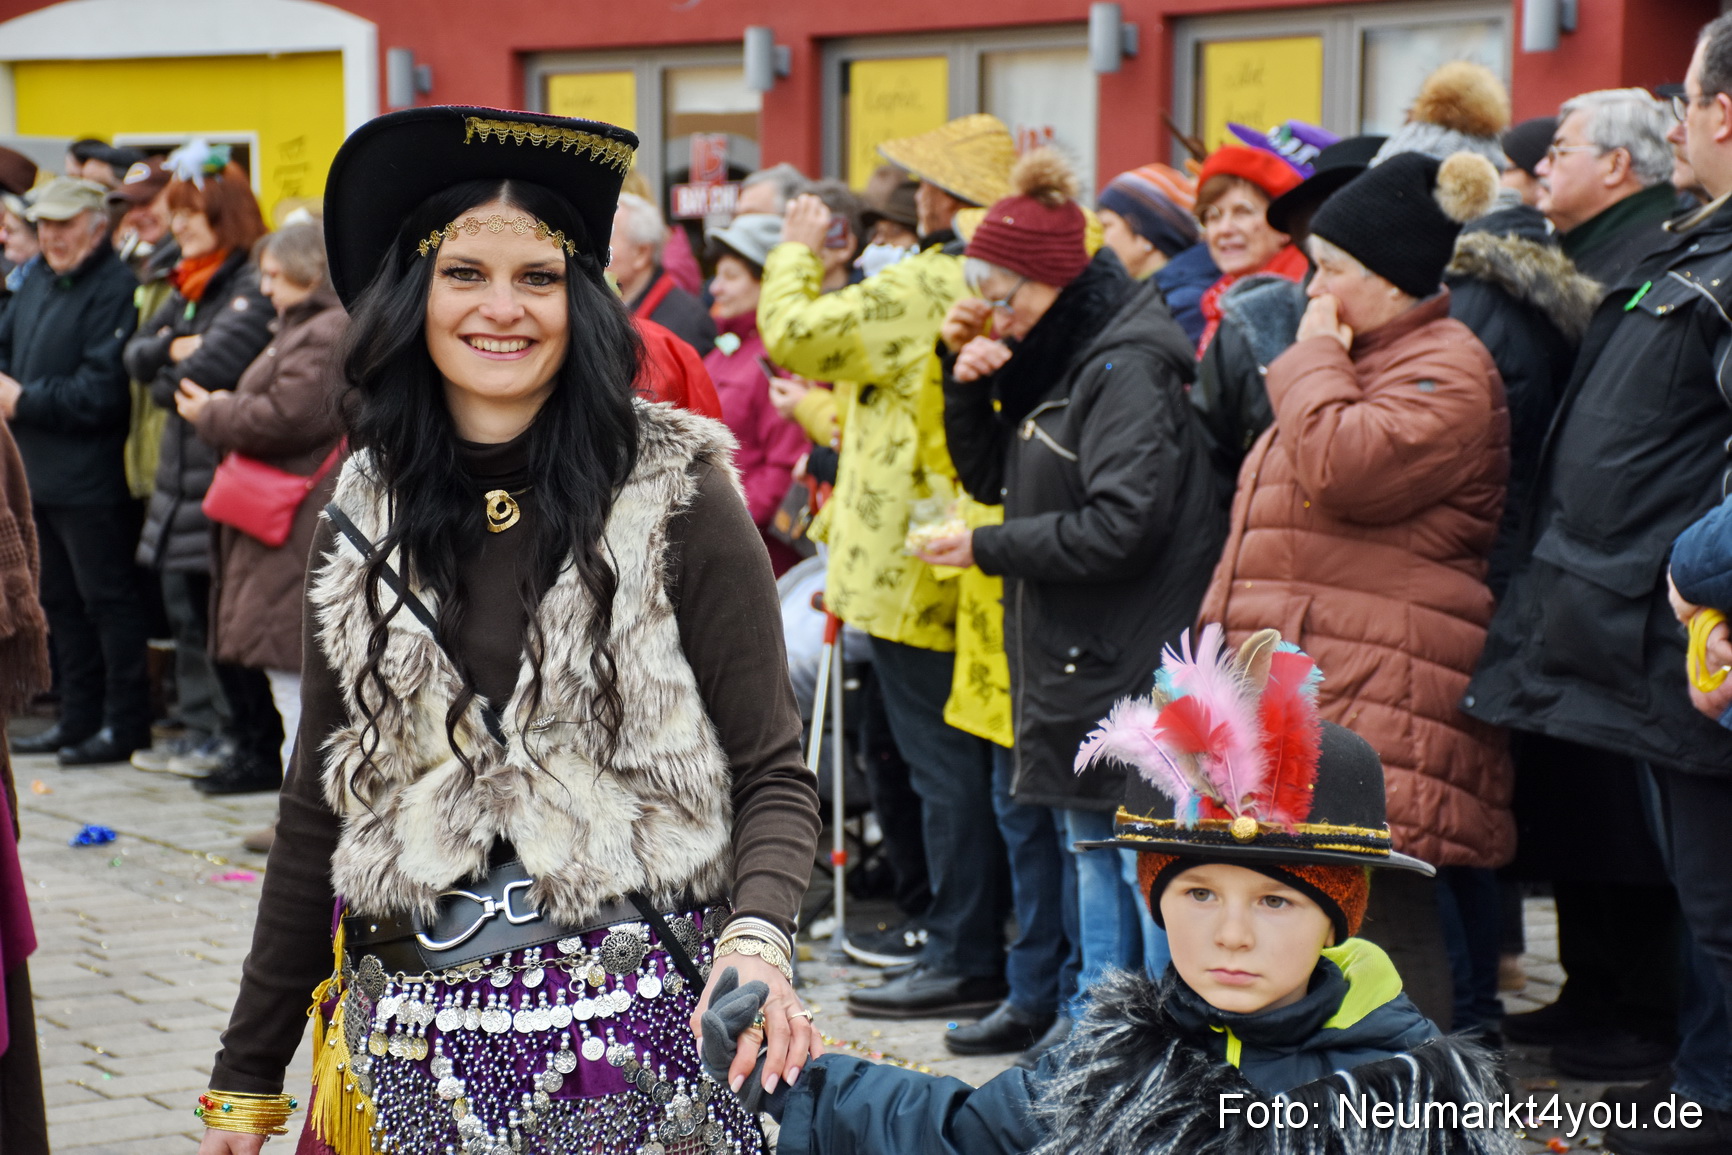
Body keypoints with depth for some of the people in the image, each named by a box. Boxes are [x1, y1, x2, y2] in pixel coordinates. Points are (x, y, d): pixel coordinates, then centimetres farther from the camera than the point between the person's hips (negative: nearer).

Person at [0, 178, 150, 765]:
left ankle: (126, 724, 6)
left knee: (107, 599, -2)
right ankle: (79, 719, 24)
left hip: (90, 480, -9)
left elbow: (99, 393, -20)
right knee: (60, 599, 15)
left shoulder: (115, 289, -14)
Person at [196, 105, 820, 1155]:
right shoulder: (365, 524, 5)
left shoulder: (677, 495, -7)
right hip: (416, 1026, 3)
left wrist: (757, 939, -26)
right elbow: (318, 811, 10)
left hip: (637, 1020, -3)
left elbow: (774, 775, -6)